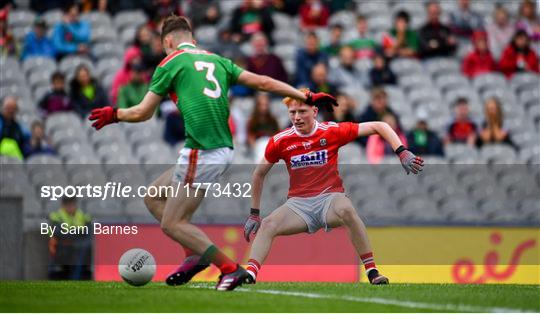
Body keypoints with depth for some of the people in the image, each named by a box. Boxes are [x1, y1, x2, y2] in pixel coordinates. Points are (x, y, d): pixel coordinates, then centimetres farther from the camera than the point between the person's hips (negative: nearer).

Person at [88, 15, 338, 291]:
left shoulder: (170, 63, 0)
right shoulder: (216, 60, 17)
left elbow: (142, 113, 4)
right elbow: (262, 82, 10)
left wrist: (113, 114, 23)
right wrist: (307, 97, 13)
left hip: (202, 153, -8)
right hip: (223, 150, 8)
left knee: (172, 224, -1)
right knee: (153, 198, 19)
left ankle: (230, 269, -9)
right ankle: (195, 255, 12)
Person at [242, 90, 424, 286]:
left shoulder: (332, 131, -4)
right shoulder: (280, 141, 1)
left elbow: (378, 127, 1)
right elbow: (259, 174, 15)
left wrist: (402, 153, -11)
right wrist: (254, 214, 14)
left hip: (330, 198, -2)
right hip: (298, 204, 2)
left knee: (347, 210, -36)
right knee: (267, 225, -25)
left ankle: (372, 271, -32)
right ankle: (250, 275, -37)